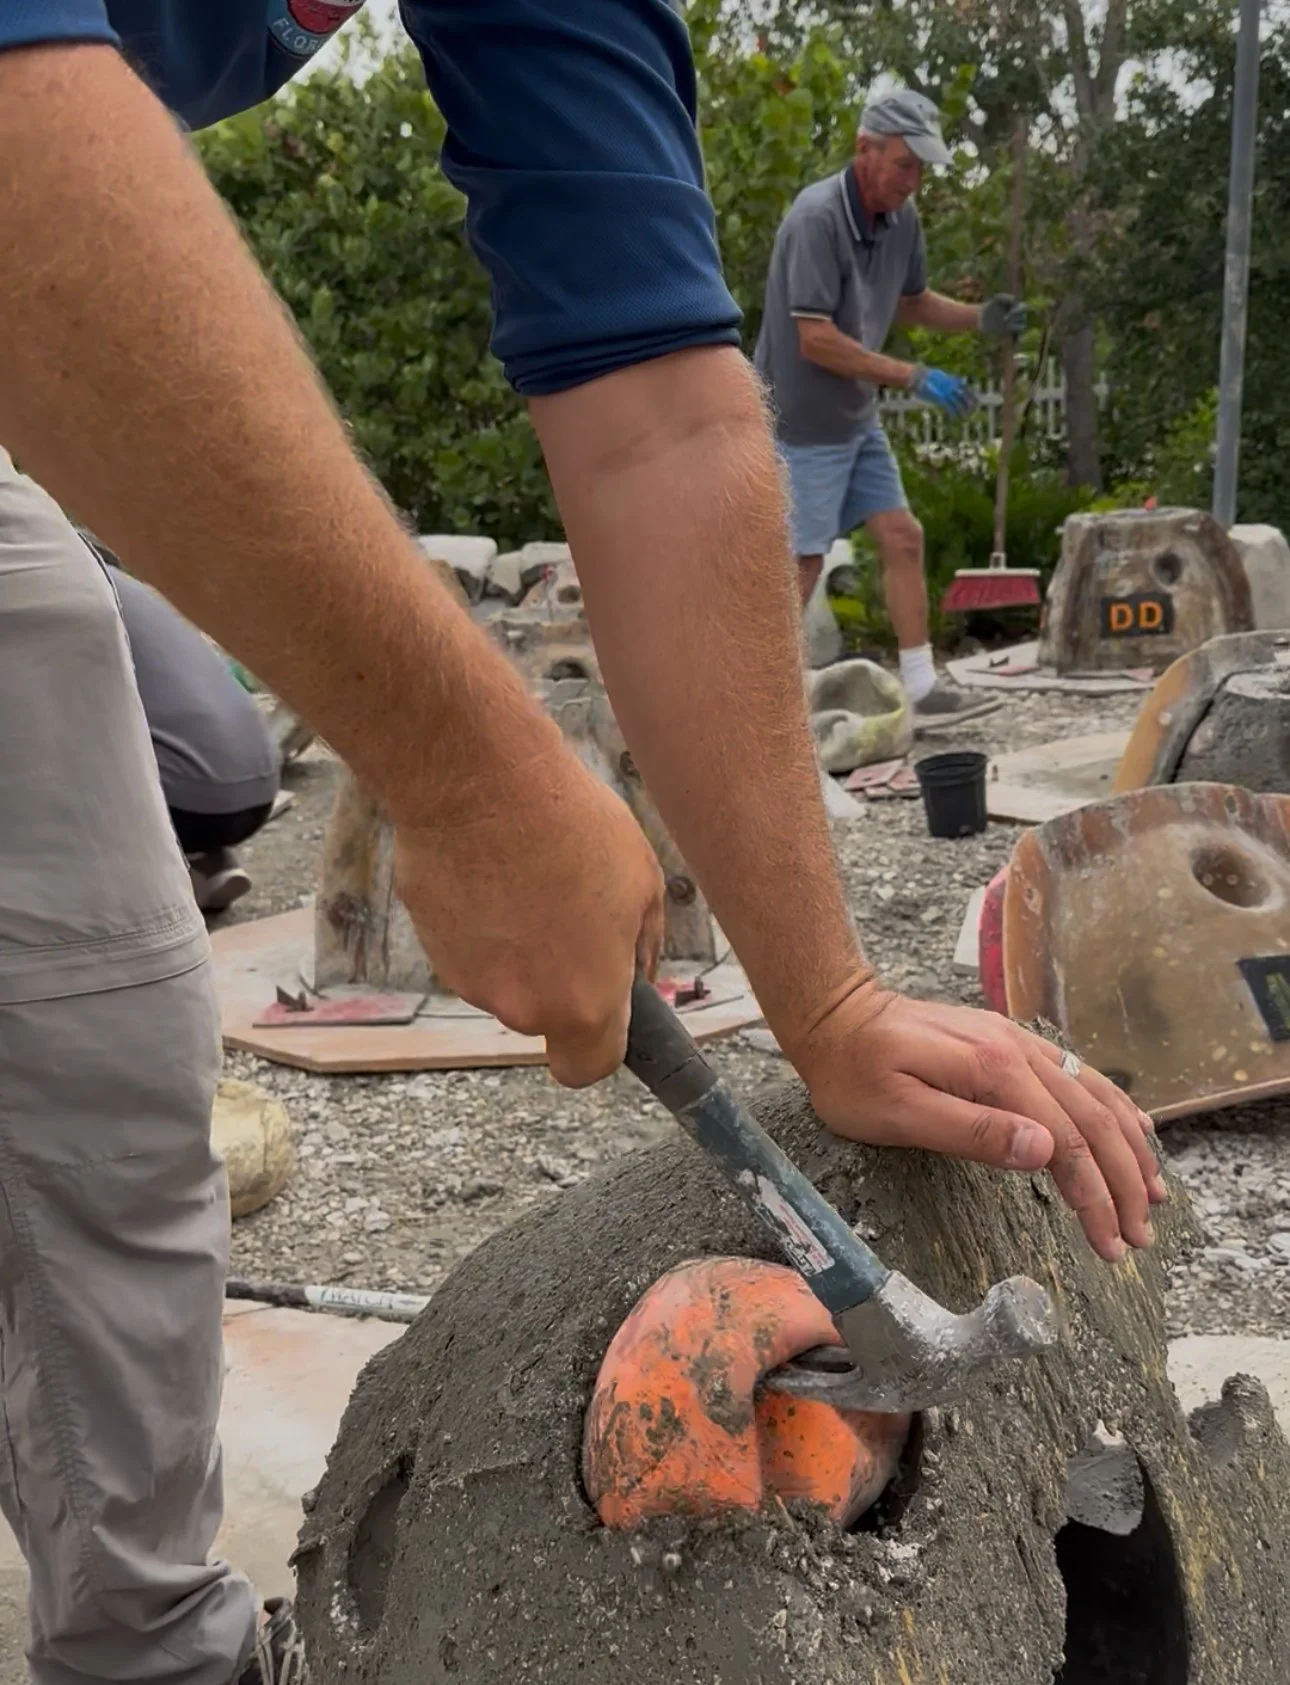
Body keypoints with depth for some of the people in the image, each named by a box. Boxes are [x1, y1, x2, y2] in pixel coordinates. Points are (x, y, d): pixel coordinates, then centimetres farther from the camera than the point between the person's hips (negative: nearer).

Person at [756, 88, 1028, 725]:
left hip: (858, 418, 8)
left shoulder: (901, 217, 3)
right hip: (802, 423, -8)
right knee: (802, 561, -4)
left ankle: (922, 689, 9)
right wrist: (914, 378, -25)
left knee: (902, 539, 4)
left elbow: (911, 302, 20)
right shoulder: (817, 217, -22)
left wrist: (980, 318, 2)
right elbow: (815, 339, -26)